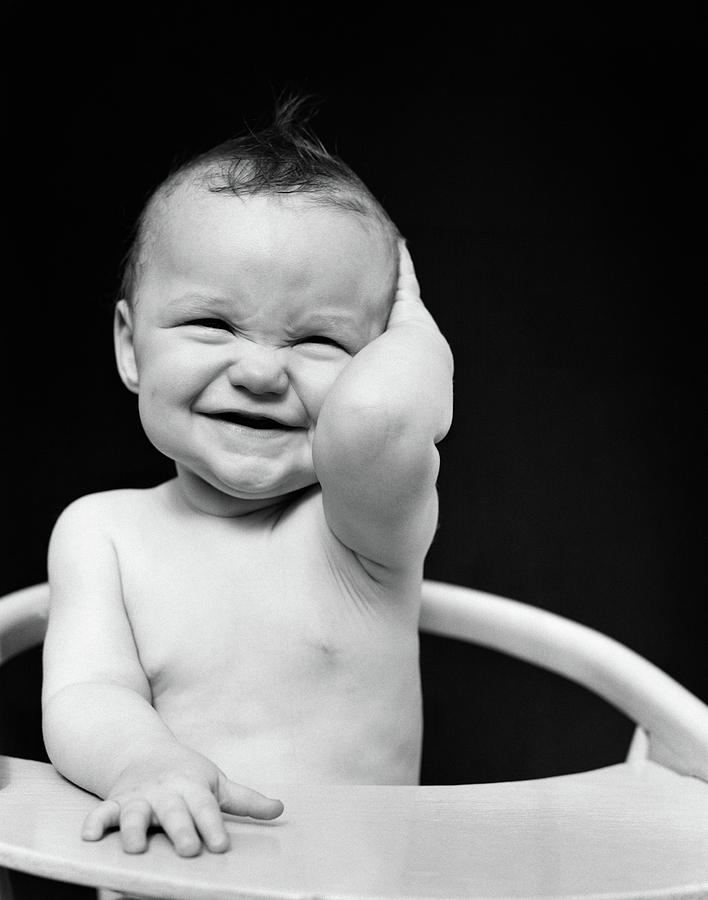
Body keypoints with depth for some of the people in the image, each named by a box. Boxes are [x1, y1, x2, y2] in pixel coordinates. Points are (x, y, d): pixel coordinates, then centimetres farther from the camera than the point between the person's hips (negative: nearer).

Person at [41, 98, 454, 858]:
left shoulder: (371, 514, -7)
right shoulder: (102, 530, 2)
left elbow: (377, 414, -29)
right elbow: (86, 696, -9)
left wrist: (412, 334, -7)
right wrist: (144, 757, -31)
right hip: (162, 881, 2)